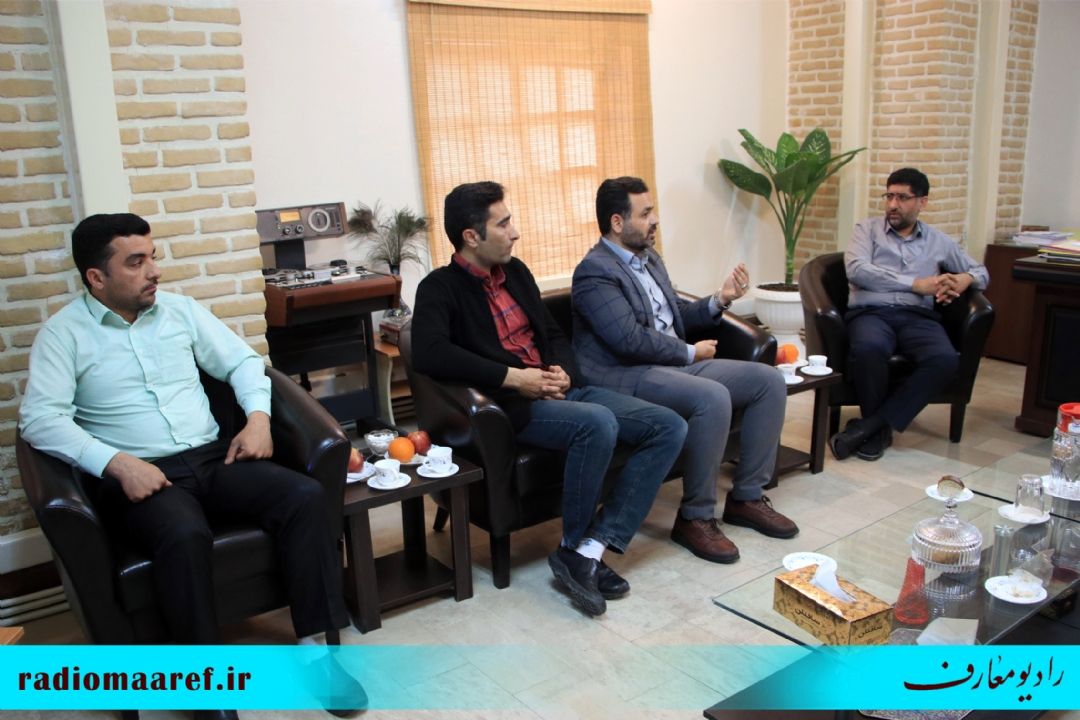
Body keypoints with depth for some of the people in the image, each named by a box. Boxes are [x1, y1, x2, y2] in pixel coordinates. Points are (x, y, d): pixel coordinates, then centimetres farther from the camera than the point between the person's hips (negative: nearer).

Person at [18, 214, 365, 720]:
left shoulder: (179, 309, 12)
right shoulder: (64, 332, 0)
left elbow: (242, 361, 16)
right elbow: (39, 418, -10)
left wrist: (258, 415, -4)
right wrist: (116, 462, -23)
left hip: (211, 457, 4)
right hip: (135, 474, -4)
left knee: (305, 496, -21)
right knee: (185, 537, -37)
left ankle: (314, 646, -14)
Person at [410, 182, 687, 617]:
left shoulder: (515, 271, 16)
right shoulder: (441, 288, -5)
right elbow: (430, 354, -24)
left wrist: (562, 371, 0)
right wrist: (513, 377, -22)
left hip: (561, 389, 8)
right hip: (511, 404, -8)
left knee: (670, 427, -8)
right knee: (597, 424, -36)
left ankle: (591, 548, -16)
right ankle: (574, 548, -12)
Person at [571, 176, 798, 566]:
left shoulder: (649, 257, 17)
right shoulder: (595, 271, -12)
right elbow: (631, 340, -20)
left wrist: (719, 300, 6)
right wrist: (691, 353, -10)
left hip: (674, 365, 10)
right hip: (627, 376, -9)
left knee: (769, 379, 0)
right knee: (713, 398, -34)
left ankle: (746, 497, 6)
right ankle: (695, 517, -17)